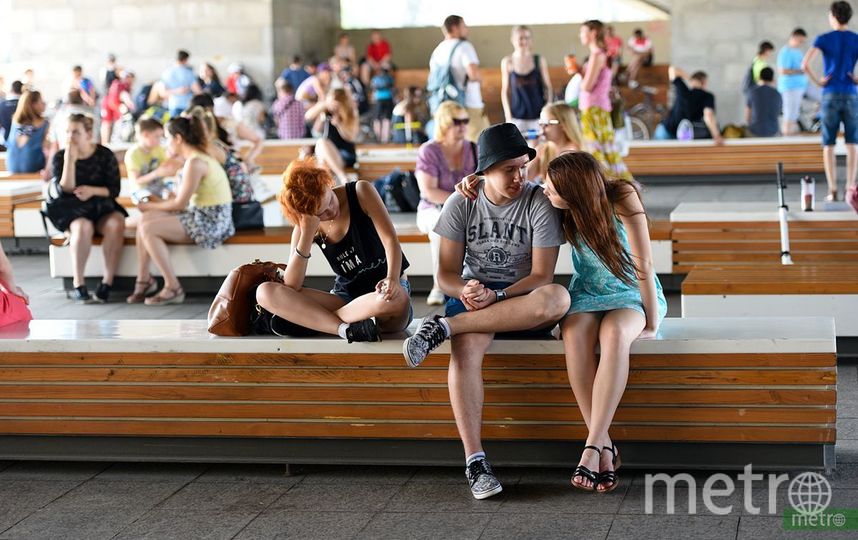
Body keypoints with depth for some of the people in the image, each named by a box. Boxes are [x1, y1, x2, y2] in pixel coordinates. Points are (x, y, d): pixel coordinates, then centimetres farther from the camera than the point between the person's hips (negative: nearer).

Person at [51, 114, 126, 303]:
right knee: (83, 227, -36)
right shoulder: (59, 157, 1)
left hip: (103, 208, 1)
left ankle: (107, 282, -30)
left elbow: (114, 190, -2)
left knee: (116, 224, -33)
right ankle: (78, 285, -32)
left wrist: (93, 190, -21)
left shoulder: (105, 155, -1)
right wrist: (70, 160, -17)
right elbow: (66, 190, -10)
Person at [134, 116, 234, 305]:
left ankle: (173, 288, -9)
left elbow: (180, 203, -15)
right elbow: (182, 198, 12)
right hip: (203, 216, 10)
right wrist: (155, 203, 5)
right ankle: (144, 278, 4)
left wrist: (150, 206, -2)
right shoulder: (196, 157, 13)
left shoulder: (194, 162, -17)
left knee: (148, 229, -14)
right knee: (145, 219, 3)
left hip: (210, 220, -10)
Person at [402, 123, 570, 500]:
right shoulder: (460, 205, 1)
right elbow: (446, 275, -1)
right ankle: (474, 460, -36)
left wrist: (497, 296, -28)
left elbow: (541, 277, -11)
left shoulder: (539, 203, -5)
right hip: (472, 297, 1)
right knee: (467, 346, -36)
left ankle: (444, 327, -33)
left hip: (523, 301, 0)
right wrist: (466, 291, -25)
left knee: (557, 299, -38)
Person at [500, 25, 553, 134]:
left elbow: (548, 88, 9)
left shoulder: (540, 61, 3)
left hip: (538, 115, 0)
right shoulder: (507, 62, 3)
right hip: (517, 116, 0)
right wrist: (508, 116, 0)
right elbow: (505, 91, 6)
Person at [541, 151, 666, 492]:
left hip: (631, 296, -3)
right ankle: (605, 446, -34)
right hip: (586, 297, 3)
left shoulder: (622, 199, -18)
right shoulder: (564, 213, -5)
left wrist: (652, 323, -15)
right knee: (575, 333, -34)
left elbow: (643, 266, -16)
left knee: (614, 332, -39)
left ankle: (592, 445, -43)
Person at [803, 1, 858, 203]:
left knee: (828, 144, 5)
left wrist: (818, 82, -4)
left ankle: (832, 190, -2)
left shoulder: (823, 39, -2)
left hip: (830, 95, -1)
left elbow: (804, 64, -17)